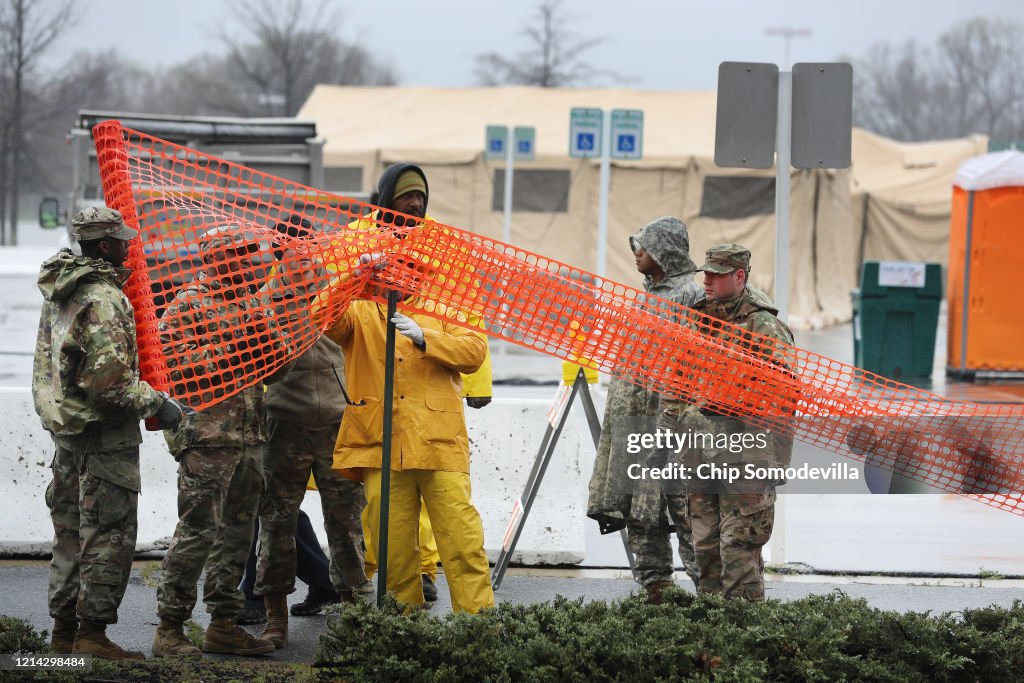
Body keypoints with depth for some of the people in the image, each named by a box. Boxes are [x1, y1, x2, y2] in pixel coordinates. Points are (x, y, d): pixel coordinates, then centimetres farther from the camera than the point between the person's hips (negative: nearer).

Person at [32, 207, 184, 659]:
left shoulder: (58, 291, 10)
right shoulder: (104, 299, -19)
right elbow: (110, 379, -25)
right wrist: (156, 404, -14)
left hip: (64, 427, 9)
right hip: (104, 434, -9)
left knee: (71, 532, 15)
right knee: (109, 533, -5)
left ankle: (65, 628, 21)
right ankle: (93, 631, -6)